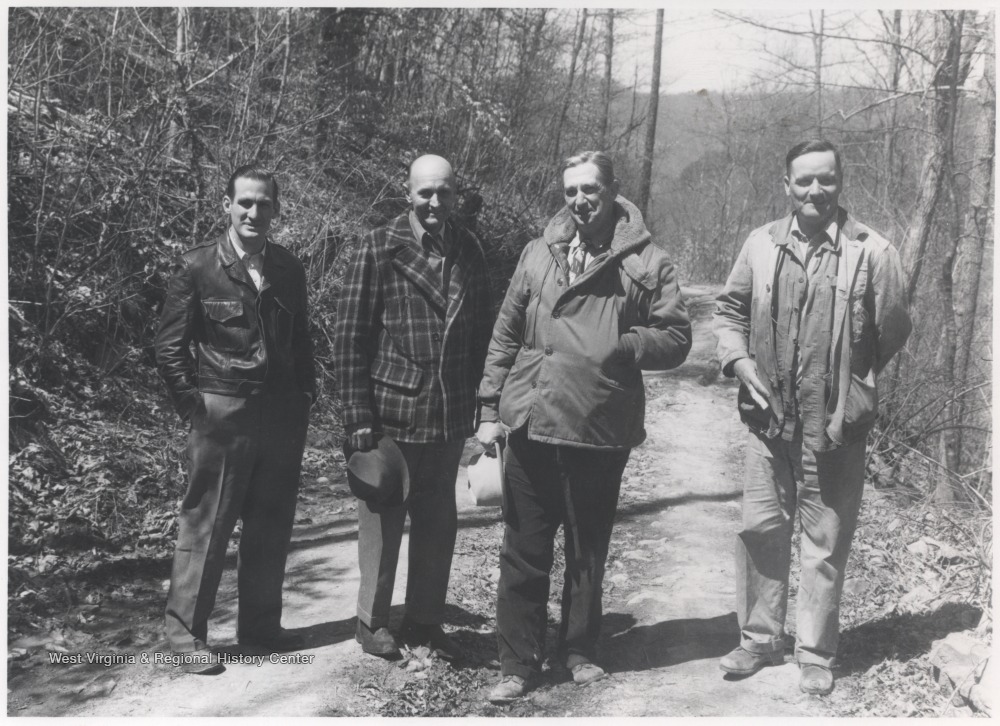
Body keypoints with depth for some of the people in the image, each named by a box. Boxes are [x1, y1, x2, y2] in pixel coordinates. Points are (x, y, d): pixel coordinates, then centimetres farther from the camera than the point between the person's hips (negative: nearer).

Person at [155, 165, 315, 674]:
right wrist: (195, 408, -7)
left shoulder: (289, 269, 9)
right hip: (223, 414, -5)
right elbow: (170, 346, -3)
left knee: (271, 525, 11)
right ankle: (185, 632, 13)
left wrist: (304, 394, 8)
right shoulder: (197, 267, -5)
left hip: (281, 414, 5)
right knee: (205, 524, 0)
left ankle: (260, 624, 25)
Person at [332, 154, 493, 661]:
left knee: (438, 523, 13)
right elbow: (350, 338, -8)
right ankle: (372, 620, 27)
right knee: (383, 519, 9)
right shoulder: (378, 251, -7)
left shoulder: (468, 251, 5)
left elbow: (482, 330, 11)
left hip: (450, 416, 4)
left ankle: (425, 622, 29)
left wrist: (480, 401, 6)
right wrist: (359, 416, -12)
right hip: (390, 413, -4)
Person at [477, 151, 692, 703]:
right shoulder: (539, 253, 8)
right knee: (523, 551, 7)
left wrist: (621, 346, -16)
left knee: (587, 550, 14)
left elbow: (676, 338, -2)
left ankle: (579, 649, 33)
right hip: (529, 423, 2)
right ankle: (518, 662, 19)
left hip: (601, 429, -2)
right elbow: (505, 335, 9)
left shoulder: (646, 261, 0)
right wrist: (491, 407, 5)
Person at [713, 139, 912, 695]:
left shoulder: (871, 251, -7)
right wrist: (740, 361, -2)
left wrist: (852, 383, -1)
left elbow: (893, 331, -1)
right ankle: (760, 639, 29)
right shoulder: (762, 245, 3)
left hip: (836, 425, -3)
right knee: (761, 531, 12)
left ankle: (816, 655, 23)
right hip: (770, 419, 3)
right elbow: (730, 309, 12)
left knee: (826, 543, 7)